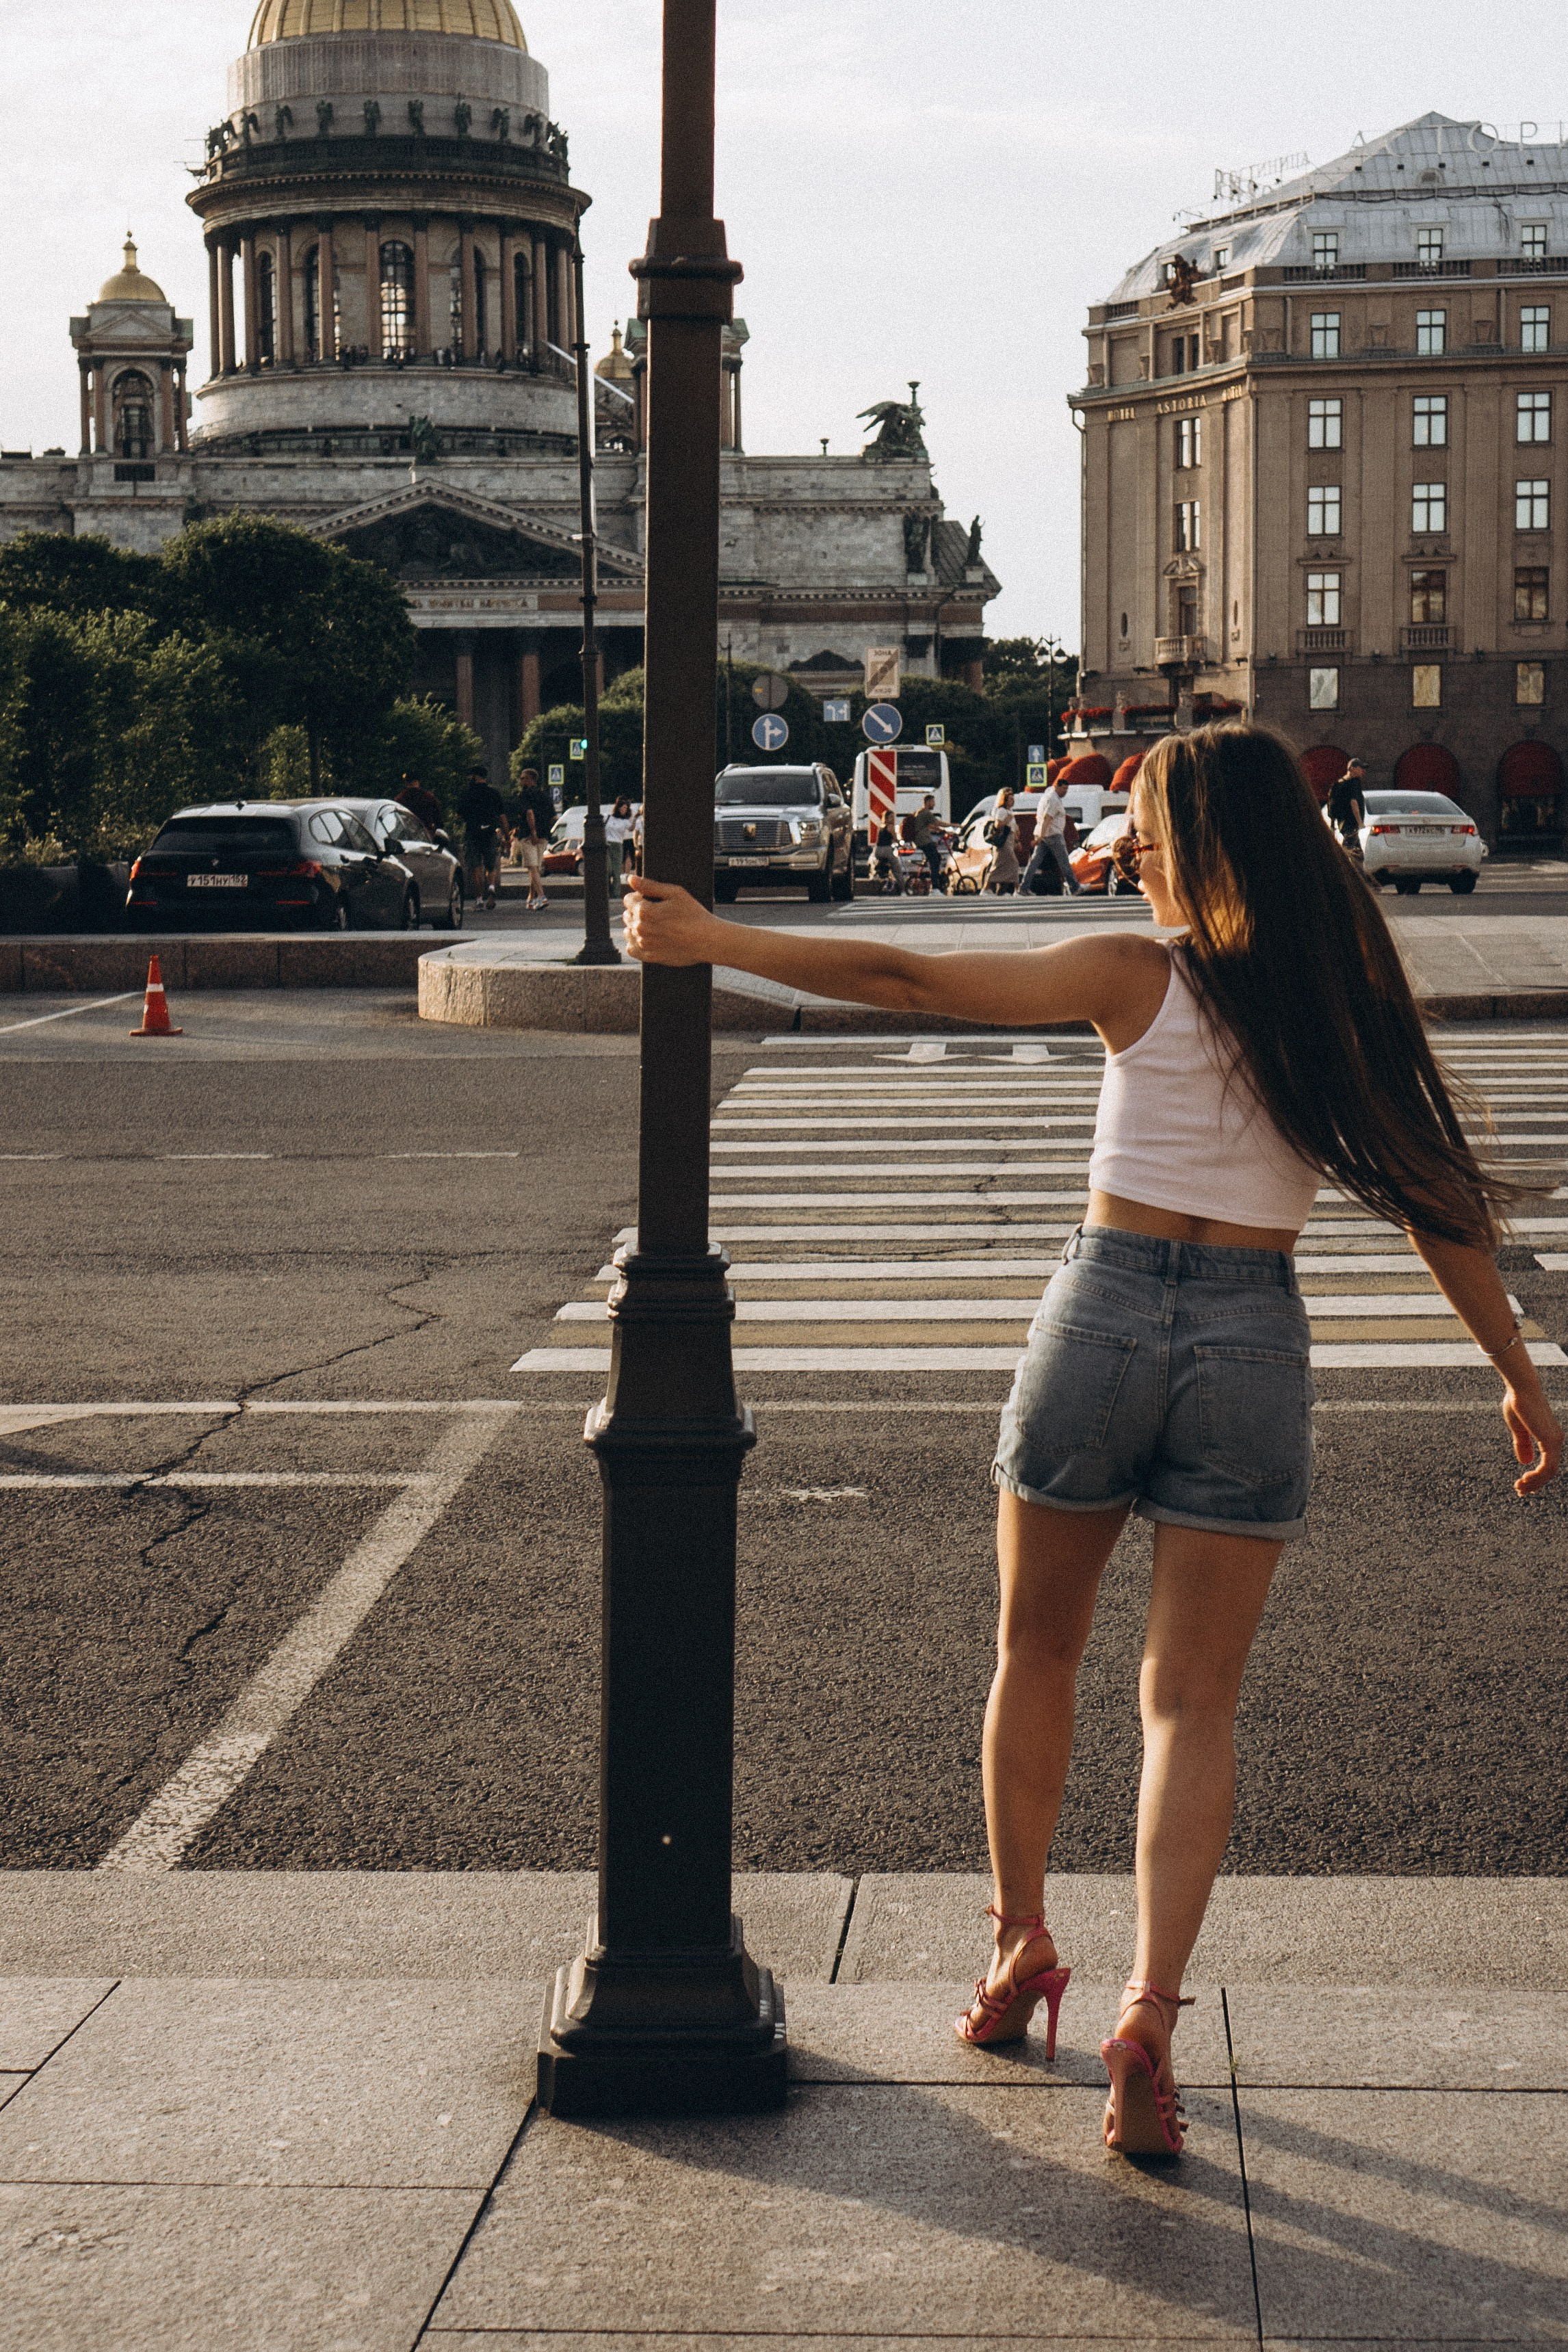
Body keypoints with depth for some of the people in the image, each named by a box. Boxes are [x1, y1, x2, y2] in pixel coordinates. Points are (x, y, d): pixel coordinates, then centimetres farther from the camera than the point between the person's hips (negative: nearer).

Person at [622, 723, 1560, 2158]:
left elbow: (907, 983, -9)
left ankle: (1022, 1945, 31)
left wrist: (710, 941, 0)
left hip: (1107, 1310, -2)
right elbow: (1436, 1196, 4)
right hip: (1256, 1343, 2)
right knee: (1193, 1701, 6)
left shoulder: (1137, 978, -6)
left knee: (1036, 1652, 20)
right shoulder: (1347, 993, 1)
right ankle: (1151, 2011, -9)